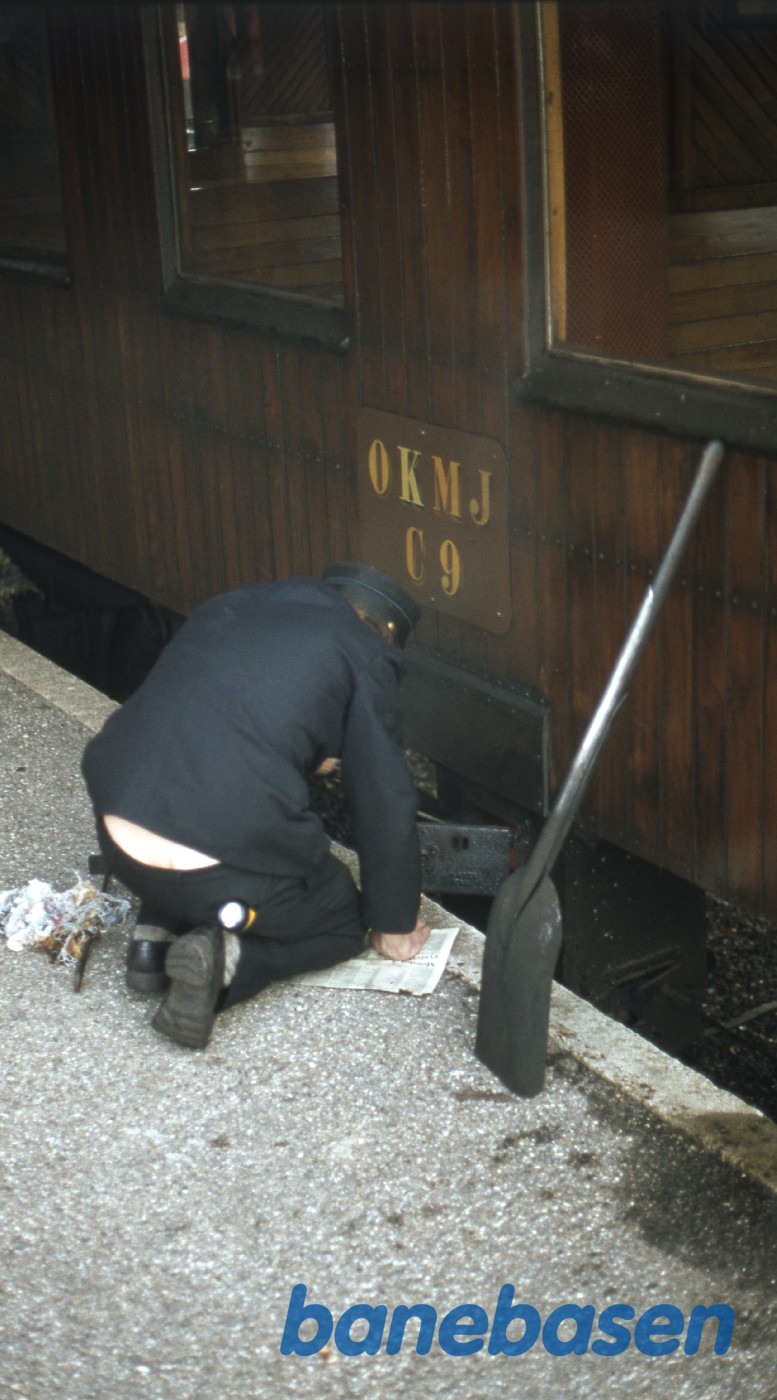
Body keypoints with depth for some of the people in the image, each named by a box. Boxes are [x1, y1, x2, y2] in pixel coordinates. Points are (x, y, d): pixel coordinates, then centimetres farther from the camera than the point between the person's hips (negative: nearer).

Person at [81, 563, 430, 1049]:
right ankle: (226, 957, -5)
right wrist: (393, 927, 18)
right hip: (225, 864, -6)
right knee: (343, 924, 22)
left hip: (118, 839, 6)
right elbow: (385, 802, 5)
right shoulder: (364, 655, 3)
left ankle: (157, 935, 13)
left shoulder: (230, 606, 20)